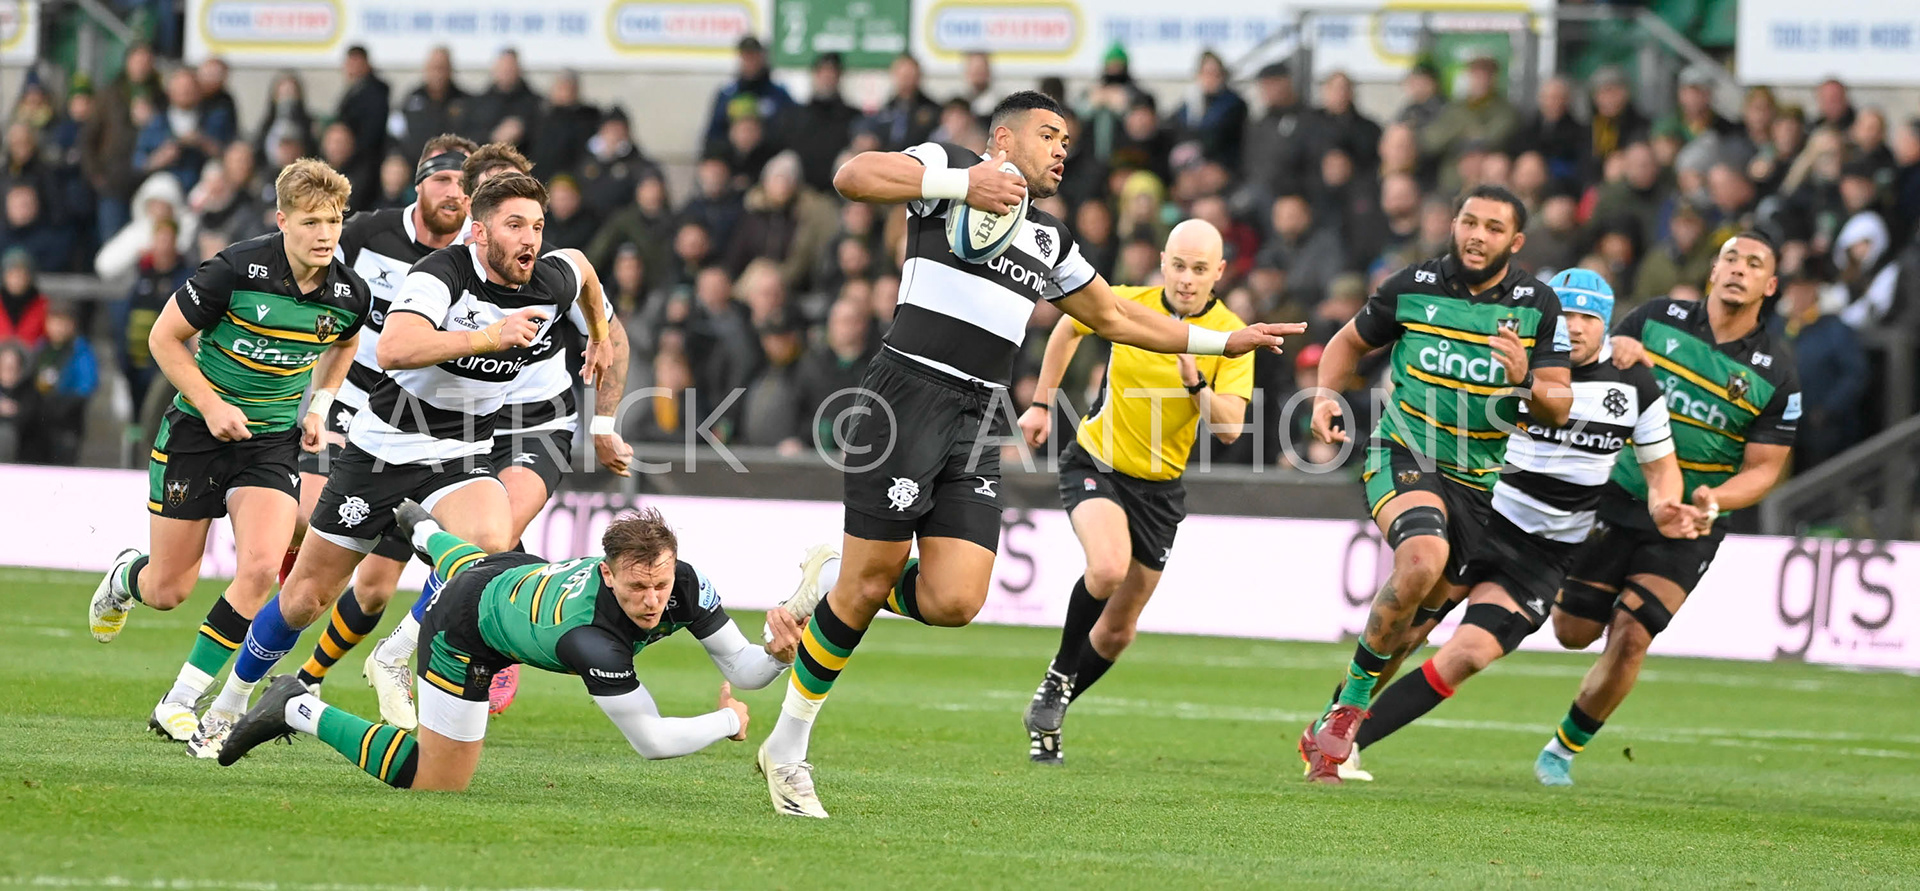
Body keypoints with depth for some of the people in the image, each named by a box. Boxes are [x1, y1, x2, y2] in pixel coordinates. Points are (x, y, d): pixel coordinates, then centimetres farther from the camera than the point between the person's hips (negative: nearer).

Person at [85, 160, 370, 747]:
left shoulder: (350, 293, -7)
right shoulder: (235, 271, -20)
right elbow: (165, 337, -9)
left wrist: (317, 407, 7)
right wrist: (211, 405, -17)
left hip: (273, 441, 3)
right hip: (197, 430, -3)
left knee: (260, 568, -21)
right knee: (167, 591, 3)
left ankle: (178, 705, -9)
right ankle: (127, 576, 44)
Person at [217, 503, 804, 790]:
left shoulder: (682, 582, -29)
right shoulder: (591, 640, -46)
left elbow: (741, 671, -23)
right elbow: (649, 741, -40)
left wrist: (779, 654, -44)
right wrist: (728, 721, -28)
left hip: (521, 574, 7)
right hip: (465, 629, -7)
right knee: (436, 783, -1)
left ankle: (426, 534, 72)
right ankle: (299, 712, 7)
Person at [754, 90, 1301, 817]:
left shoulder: (1050, 239, 24)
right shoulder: (948, 166, 3)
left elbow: (1113, 317, 35)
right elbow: (853, 176, -13)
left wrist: (1221, 342, 34)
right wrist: (961, 184, -22)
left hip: (976, 426, 7)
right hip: (908, 396, -7)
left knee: (953, 601, -10)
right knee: (869, 584, -6)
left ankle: (832, 581, 20)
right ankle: (786, 748, 10)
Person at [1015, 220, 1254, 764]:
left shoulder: (1231, 336, -13)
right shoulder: (1126, 305, -12)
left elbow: (1229, 428, -20)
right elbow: (1070, 327, 10)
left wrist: (1197, 383, -37)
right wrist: (1042, 404, 13)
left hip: (1159, 486, 2)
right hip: (1096, 464, -2)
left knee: (1118, 629, 9)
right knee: (1108, 569, -31)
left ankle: (1047, 717, 29)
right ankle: (1058, 676, -8)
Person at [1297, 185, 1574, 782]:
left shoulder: (1537, 305, -3)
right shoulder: (1412, 287, -4)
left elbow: (1560, 406, -5)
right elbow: (1351, 341, 14)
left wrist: (1525, 381, -27)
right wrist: (1325, 396, -4)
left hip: (1478, 479, 3)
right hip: (1403, 456, -3)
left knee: (1427, 605, 6)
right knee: (1424, 555, -31)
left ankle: (1333, 728, 24)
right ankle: (1352, 702, -16)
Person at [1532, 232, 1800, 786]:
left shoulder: (1776, 374, -7)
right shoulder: (1658, 320, -2)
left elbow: (1763, 468, -4)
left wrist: (1714, 500, -24)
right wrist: (1614, 352, -16)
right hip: (1616, 498, 2)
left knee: (1629, 640, -12)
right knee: (1573, 632, 3)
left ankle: (1566, 747, 8)